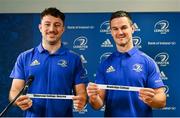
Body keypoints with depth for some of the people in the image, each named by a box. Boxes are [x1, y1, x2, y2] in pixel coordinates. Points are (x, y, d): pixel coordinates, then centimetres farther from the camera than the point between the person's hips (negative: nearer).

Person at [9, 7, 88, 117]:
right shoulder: (24, 58, 1)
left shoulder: (74, 59, -2)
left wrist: (81, 101, -25)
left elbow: (81, 93, -2)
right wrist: (19, 100, -23)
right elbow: (15, 90, -1)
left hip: (64, 114, 0)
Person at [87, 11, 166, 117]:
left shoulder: (147, 62, -7)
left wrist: (150, 99, -28)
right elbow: (99, 104, -3)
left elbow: (162, 101, -9)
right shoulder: (105, 65, -1)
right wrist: (94, 98, -23)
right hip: (111, 114, 2)